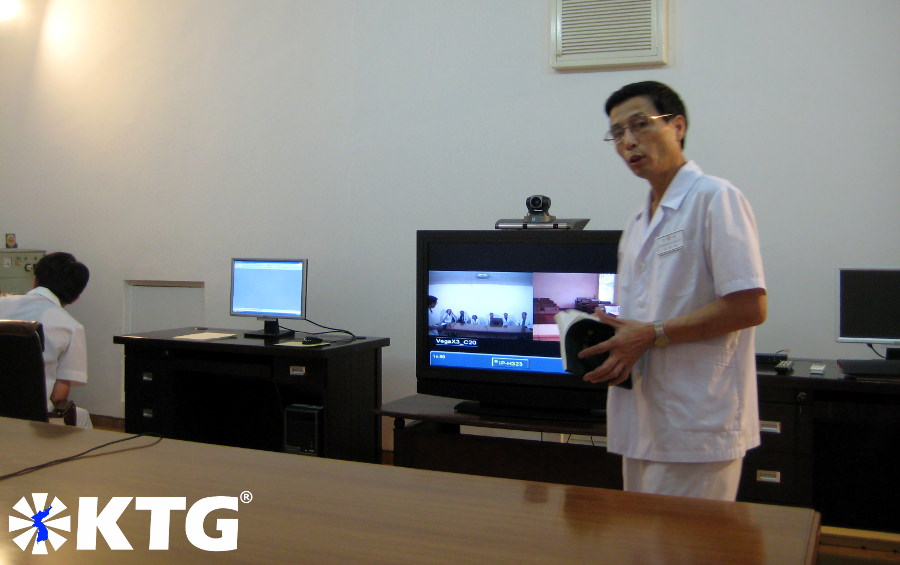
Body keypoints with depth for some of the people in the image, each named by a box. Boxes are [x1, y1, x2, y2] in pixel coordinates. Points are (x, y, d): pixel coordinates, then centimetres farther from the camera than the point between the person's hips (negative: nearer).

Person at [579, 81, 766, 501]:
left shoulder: (715, 199, -9)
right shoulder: (638, 223, 17)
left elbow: (749, 307, -16)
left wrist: (653, 335, -16)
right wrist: (608, 338, 2)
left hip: (696, 430, -8)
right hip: (642, 426, 8)